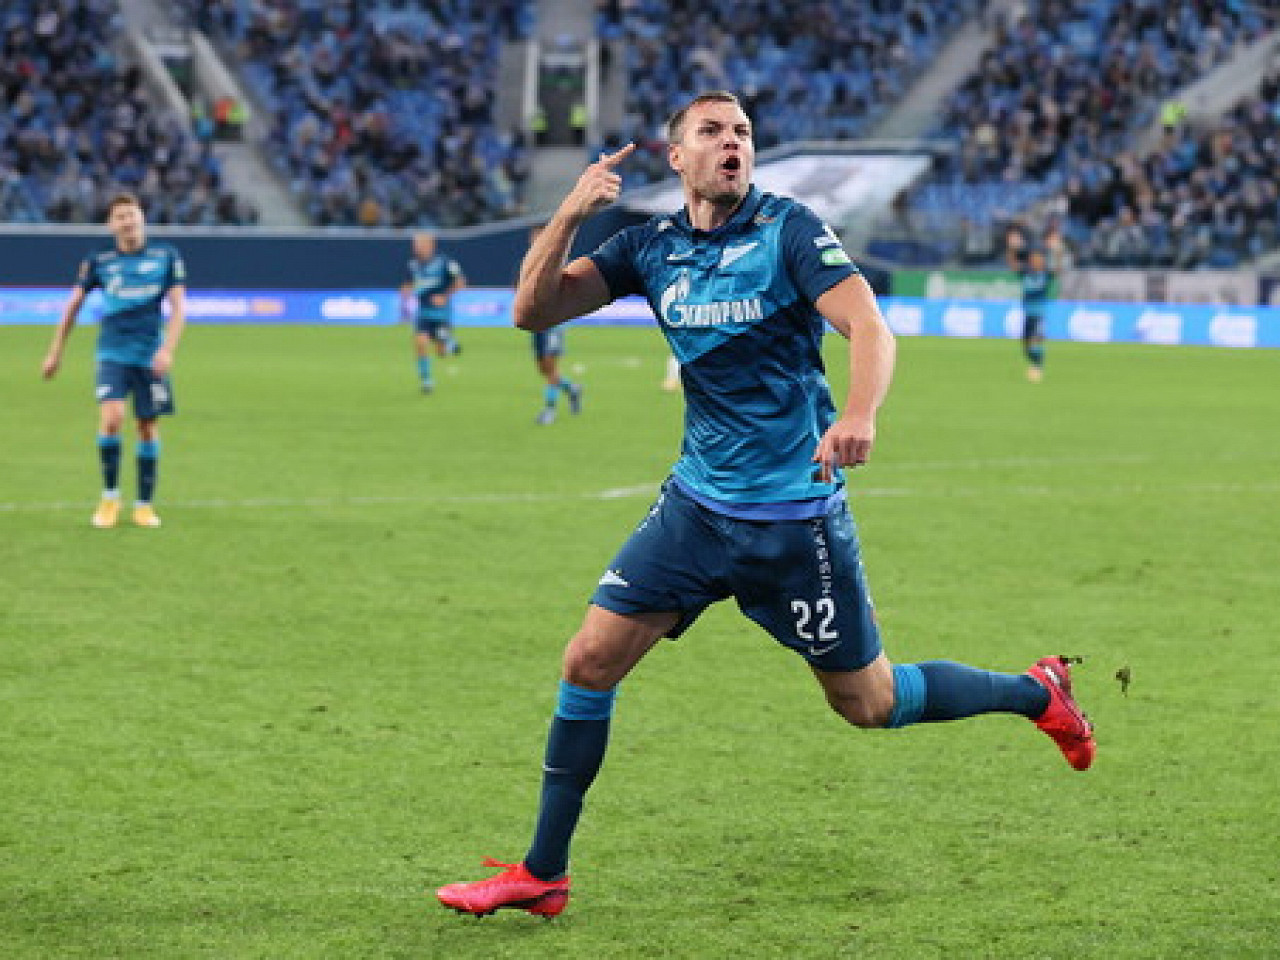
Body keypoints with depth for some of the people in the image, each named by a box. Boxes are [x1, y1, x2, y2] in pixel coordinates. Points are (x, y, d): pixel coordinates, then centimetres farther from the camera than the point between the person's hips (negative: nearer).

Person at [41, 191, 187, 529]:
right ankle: (110, 496, -1)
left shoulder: (166, 257, 1)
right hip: (112, 354, -1)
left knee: (148, 428, 4)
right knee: (111, 419, -19)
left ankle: (144, 505, 18)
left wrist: (167, 349, -15)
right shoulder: (98, 261, 2)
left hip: (151, 357, 1)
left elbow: (178, 307, -1)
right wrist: (56, 352, 13)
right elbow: (73, 305, 11)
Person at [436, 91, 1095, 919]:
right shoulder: (651, 246, 4)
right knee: (590, 661, -5)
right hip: (698, 502, 4)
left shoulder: (789, 229, -10)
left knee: (869, 704, 5)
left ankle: (1038, 693, 29)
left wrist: (859, 415, -41)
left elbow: (870, 328, -21)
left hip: (797, 516, -4)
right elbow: (535, 310, 0)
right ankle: (542, 875, 5)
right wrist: (569, 215, -17)